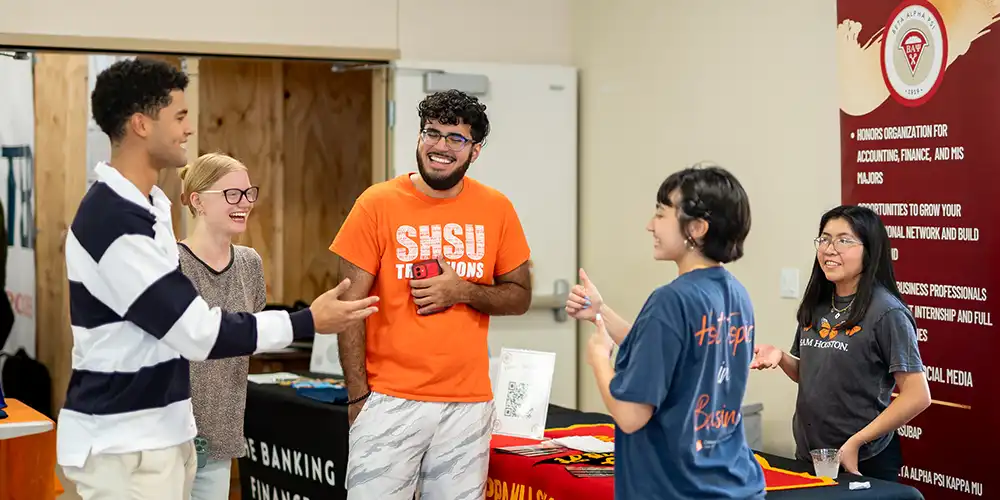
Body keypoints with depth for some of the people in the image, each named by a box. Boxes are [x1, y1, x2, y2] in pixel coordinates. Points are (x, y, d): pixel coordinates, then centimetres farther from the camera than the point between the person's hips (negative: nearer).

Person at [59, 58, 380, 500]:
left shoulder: (142, 205, 12)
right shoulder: (113, 222, -21)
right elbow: (198, 333, -22)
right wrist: (308, 322, -16)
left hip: (157, 433, 9)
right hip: (122, 444, -9)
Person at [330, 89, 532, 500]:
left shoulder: (496, 209, 4)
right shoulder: (378, 204, -3)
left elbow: (520, 296, 9)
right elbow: (351, 305, -3)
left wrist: (463, 291, -10)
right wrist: (358, 395, -7)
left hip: (469, 404, 2)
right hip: (390, 400, -2)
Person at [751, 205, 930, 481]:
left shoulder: (886, 312, -15)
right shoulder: (816, 306, 4)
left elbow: (917, 396, -18)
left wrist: (855, 442, -19)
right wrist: (781, 357, -3)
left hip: (863, 461, -6)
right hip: (808, 455, 6)